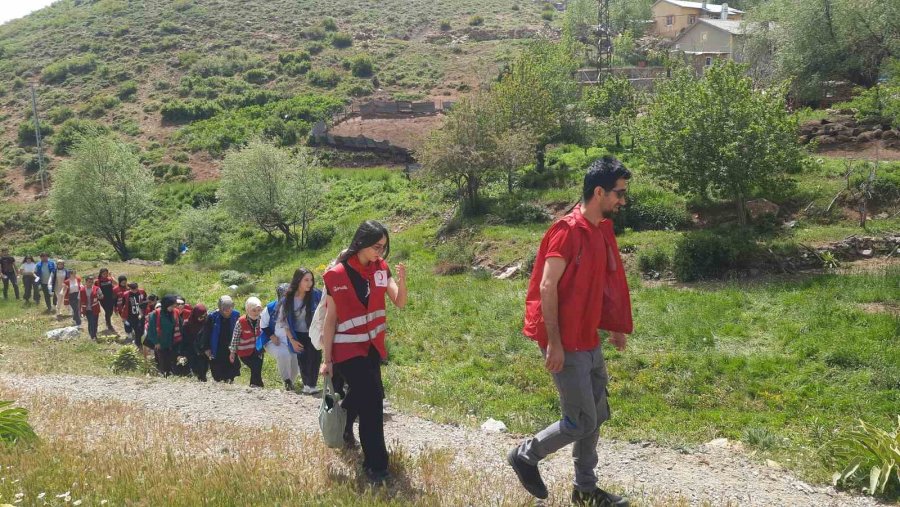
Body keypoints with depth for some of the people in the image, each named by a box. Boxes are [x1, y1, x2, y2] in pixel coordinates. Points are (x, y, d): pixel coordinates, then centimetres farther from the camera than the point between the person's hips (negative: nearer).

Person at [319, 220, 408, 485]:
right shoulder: (337, 275, -15)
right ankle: (376, 466, 1)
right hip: (348, 350, -6)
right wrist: (327, 359, -9)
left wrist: (401, 281, -27)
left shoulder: (380, 268, -1)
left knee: (362, 397, 15)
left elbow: (400, 303, -7)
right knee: (371, 401, -10)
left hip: (372, 347, 6)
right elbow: (330, 319, -10)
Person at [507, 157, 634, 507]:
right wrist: (554, 343, -22)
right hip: (566, 345, -9)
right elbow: (547, 288, -21)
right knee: (582, 422, -2)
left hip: (590, 341, 9)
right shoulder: (567, 231, -19)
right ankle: (525, 455, 19)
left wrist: (616, 326, 20)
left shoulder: (602, 230, 9)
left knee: (598, 416, 15)